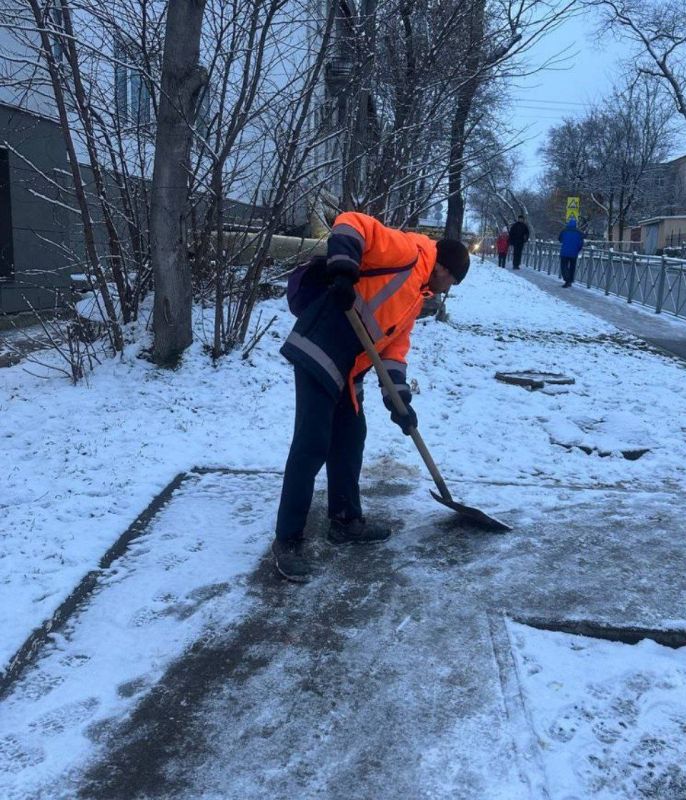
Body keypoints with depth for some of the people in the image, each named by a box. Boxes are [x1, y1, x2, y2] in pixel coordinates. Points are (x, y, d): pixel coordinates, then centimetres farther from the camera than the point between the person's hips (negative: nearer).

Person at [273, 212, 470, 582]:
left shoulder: (416, 294, 22)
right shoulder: (407, 251, -6)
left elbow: (396, 343, 18)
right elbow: (351, 224, -16)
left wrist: (399, 397, 8)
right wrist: (343, 271, -32)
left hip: (346, 371, 10)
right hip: (318, 353, -10)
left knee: (350, 441, 17)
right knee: (311, 447, -8)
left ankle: (345, 521, 33)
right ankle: (287, 540, 1)